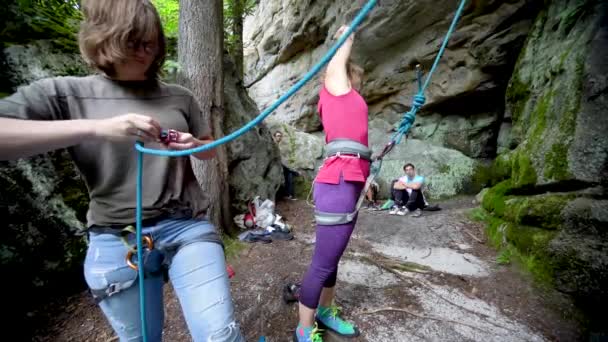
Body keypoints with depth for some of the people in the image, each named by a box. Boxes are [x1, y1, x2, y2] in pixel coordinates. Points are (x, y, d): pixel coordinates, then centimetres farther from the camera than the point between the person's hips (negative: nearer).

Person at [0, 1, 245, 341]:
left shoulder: (180, 97, 8)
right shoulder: (64, 92, 0)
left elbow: (211, 149, 17)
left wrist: (192, 145, -5)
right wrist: (96, 129, -24)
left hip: (188, 226, 2)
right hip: (116, 241, -1)